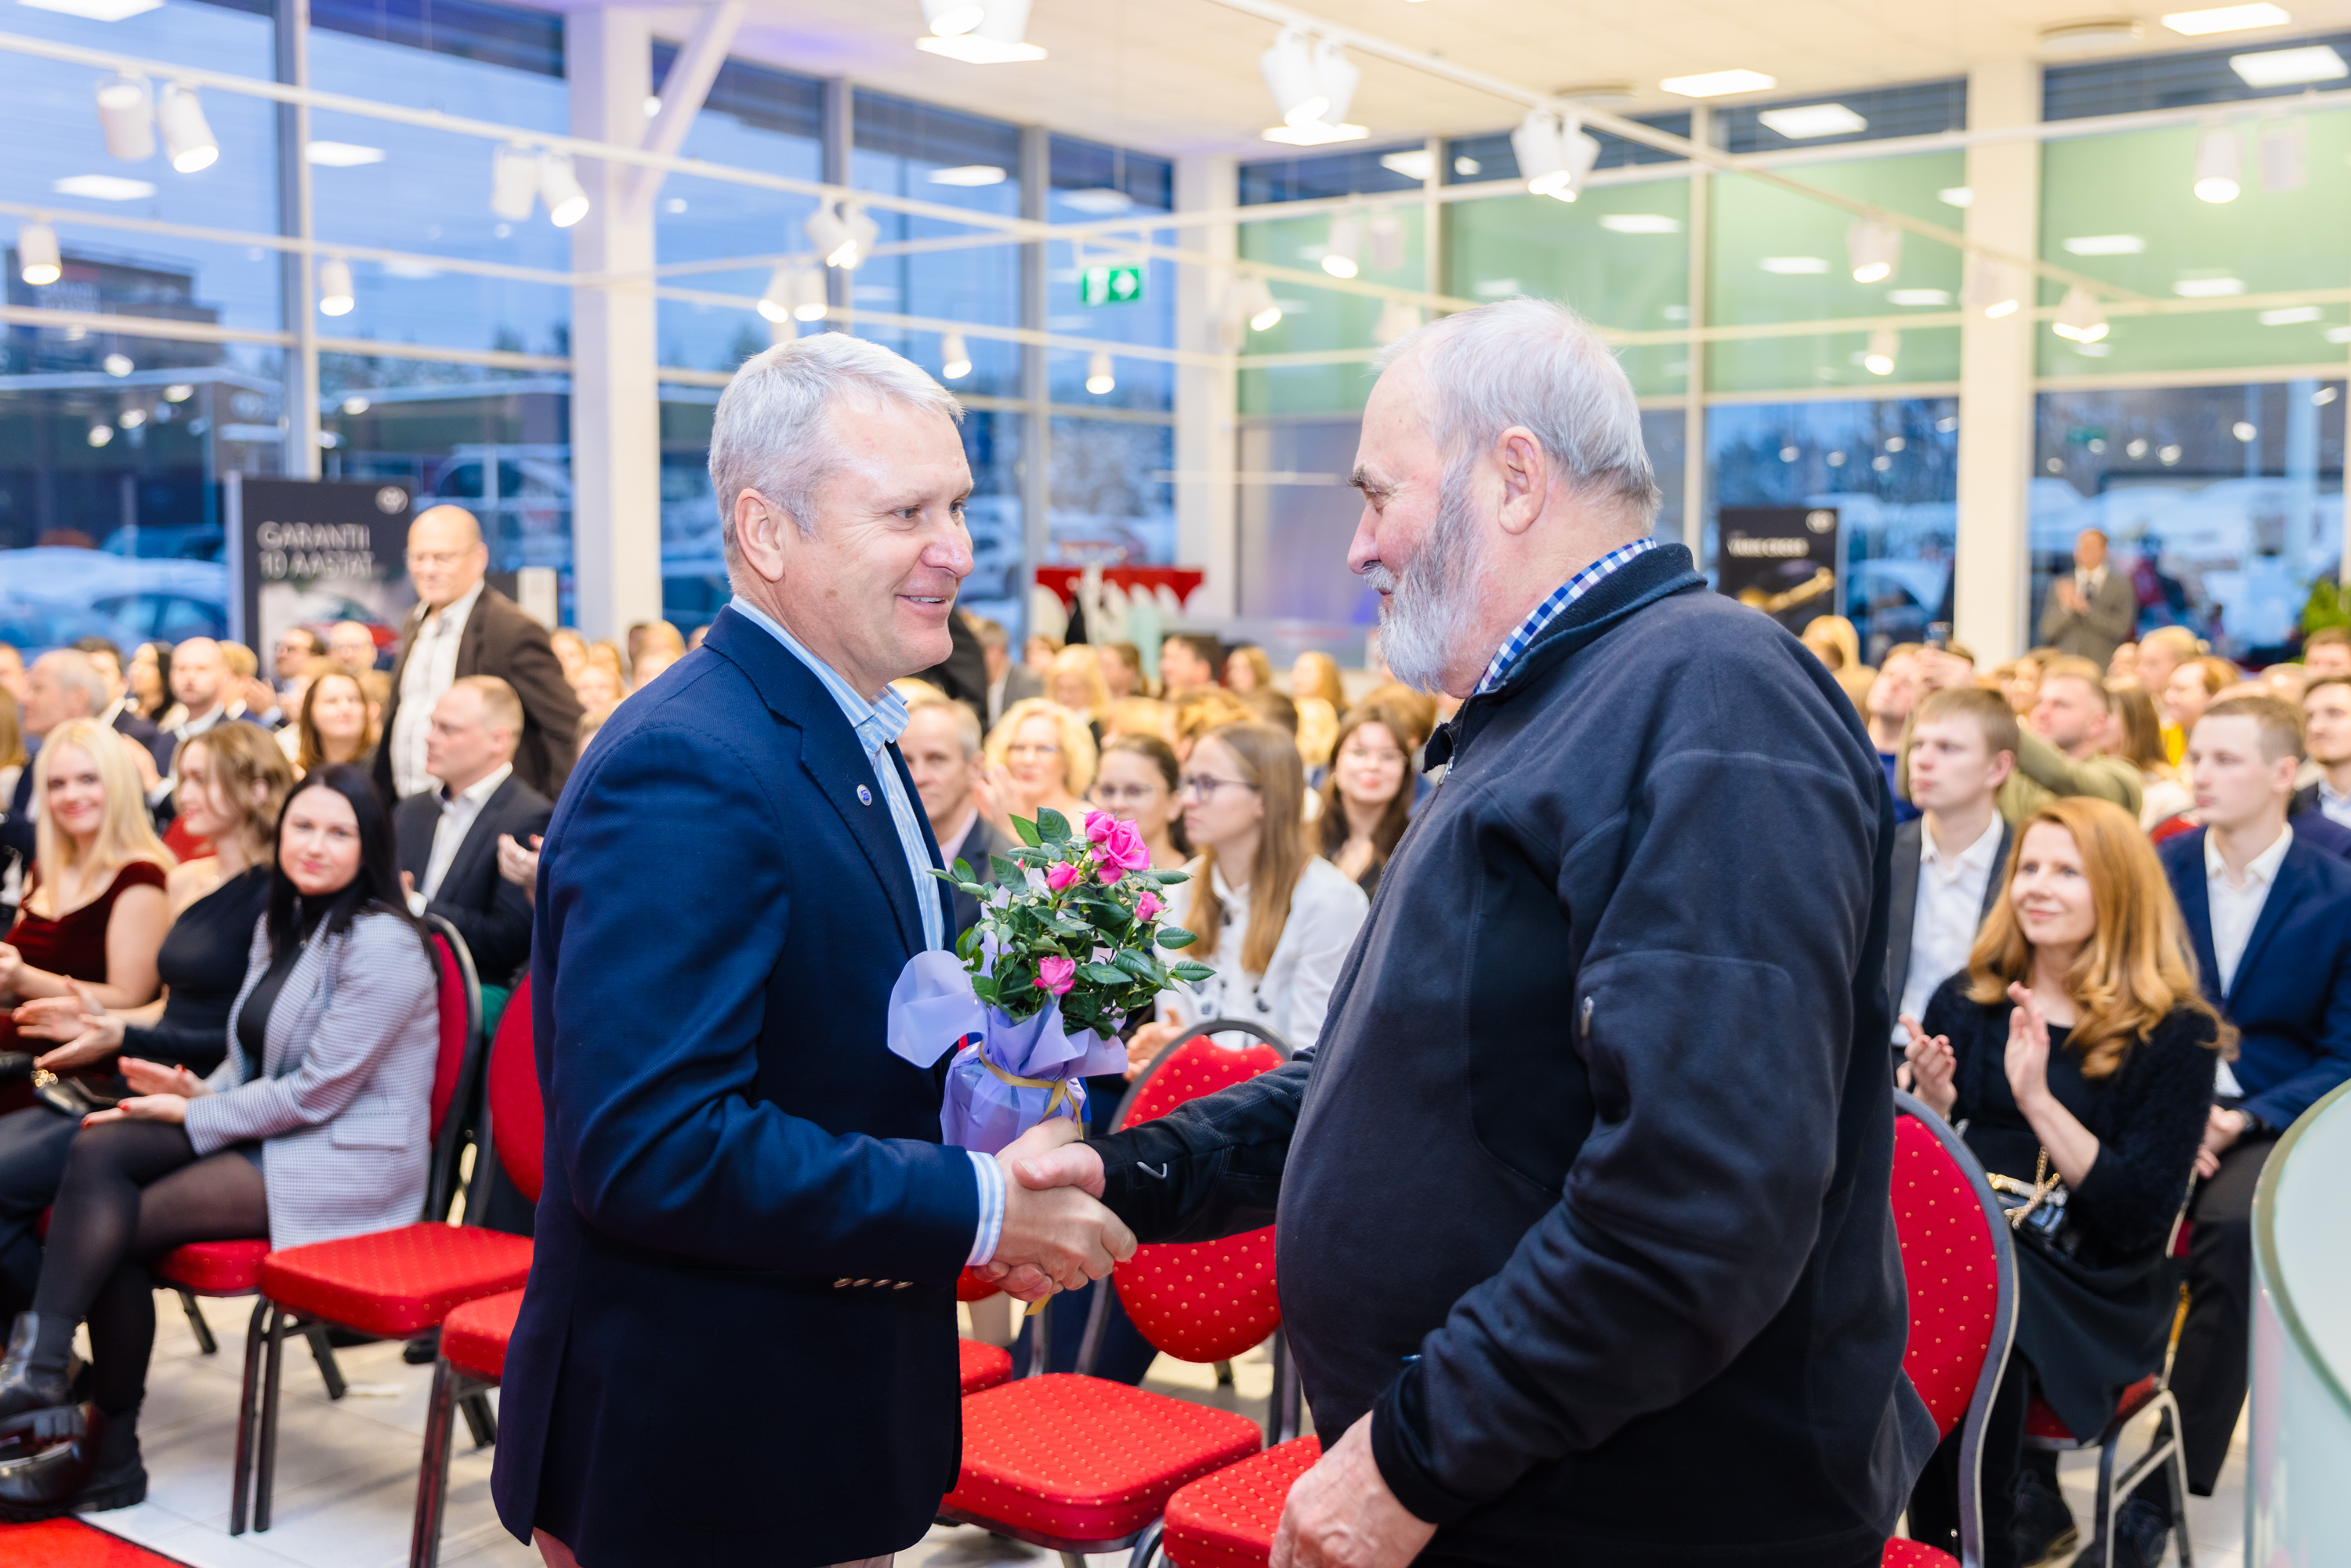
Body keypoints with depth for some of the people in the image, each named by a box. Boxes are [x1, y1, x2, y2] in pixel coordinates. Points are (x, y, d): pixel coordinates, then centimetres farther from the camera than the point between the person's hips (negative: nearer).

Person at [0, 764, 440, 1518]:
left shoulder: (381, 944, -15)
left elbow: (318, 1091, -18)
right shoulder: (281, 925, 13)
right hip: (268, 1132, 8)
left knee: (119, 1223, -19)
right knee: (99, 1150, -17)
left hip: (345, 1165, -8)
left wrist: (196, 1116, -11)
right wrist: (199, 1090, -3)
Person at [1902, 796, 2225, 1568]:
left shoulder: (2176, 1033, 0)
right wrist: (1932, 1103, -11)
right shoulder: (1964, 1002, 10)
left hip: (2092, 1294, -3)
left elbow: (2142, 1217, -9)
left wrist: (2038, 1102, -18)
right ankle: (2027, 1503, -11)